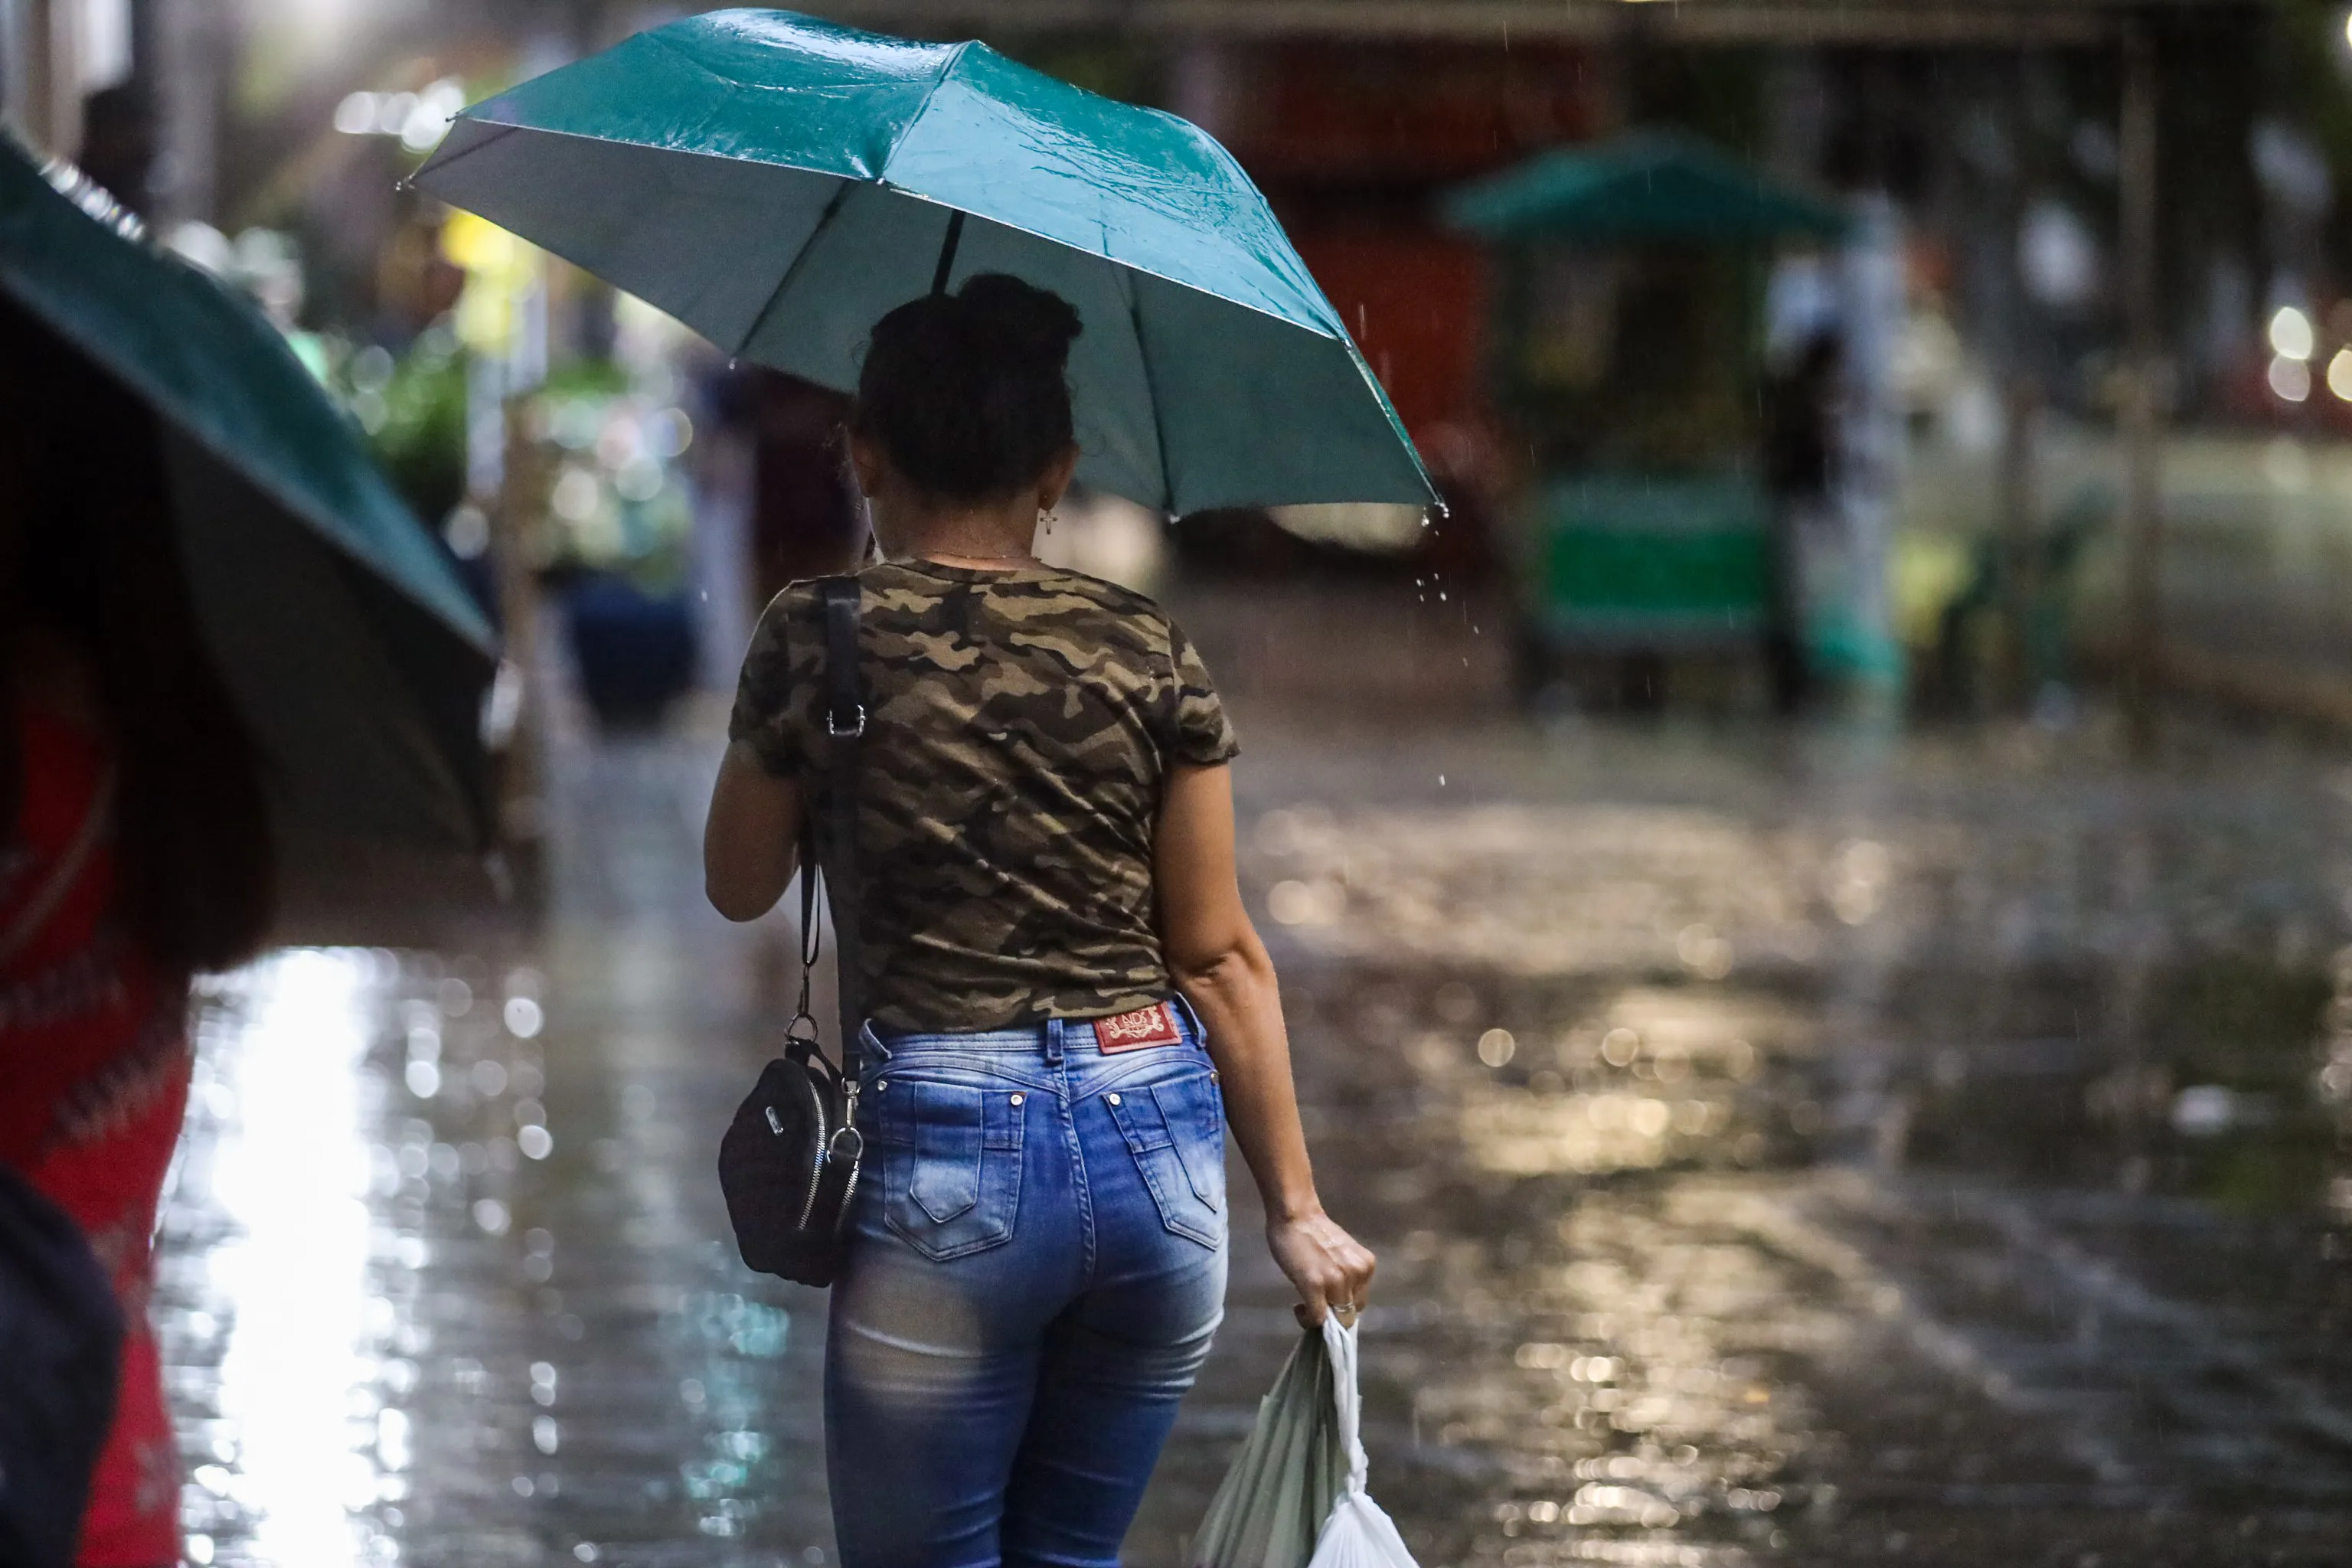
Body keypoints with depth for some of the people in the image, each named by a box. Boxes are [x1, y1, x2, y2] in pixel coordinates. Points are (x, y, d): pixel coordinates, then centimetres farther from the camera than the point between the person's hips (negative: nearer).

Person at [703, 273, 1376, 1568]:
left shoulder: (823, 635, -5)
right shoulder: (1146, 652, 2)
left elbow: (738, 887, 9)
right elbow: (1218, 955, 3)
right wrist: (1294, 1207, 8)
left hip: (946, 1153, -3)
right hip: (1157, 1148, 4)